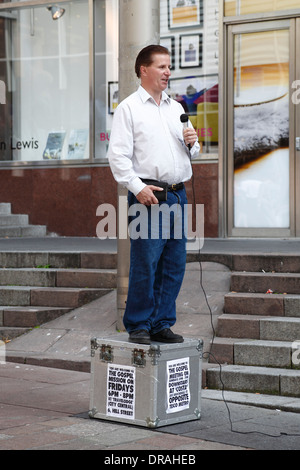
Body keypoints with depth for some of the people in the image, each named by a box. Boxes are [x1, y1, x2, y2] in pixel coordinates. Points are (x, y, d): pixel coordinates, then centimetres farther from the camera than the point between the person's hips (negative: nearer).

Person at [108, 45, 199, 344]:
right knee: (145, 264, -7)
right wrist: (138, 187, -17)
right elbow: (118, 155, -7)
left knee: (175, 264, 6)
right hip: (148, 195, -6)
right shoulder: (129, 108, 1)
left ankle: (162, 324, 15)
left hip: (178, 194, 6)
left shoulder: (176, 108, 19)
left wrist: (191, 142, 2)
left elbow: (192, 152, 25)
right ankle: (138, 326, 3)